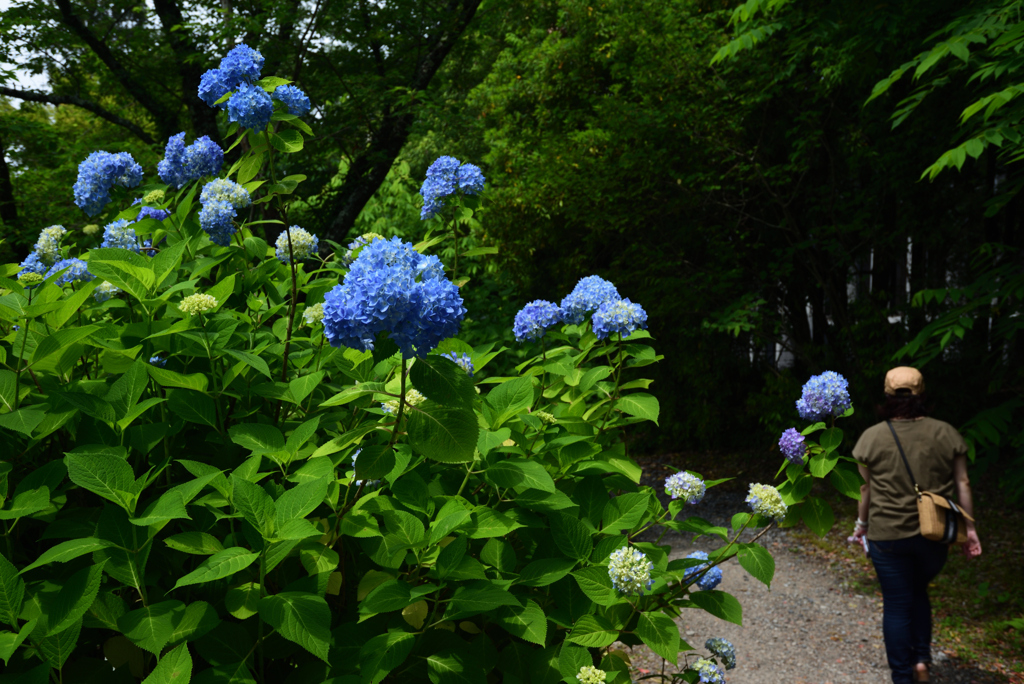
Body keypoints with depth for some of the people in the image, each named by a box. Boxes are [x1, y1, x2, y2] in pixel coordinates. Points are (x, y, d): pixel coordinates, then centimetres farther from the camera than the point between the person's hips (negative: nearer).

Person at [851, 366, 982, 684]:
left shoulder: (871, 437, -6)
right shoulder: (946, 433, -2)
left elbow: (866, 488, 0)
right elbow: (962, 484, 0)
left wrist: (862, 523, 13)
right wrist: (969, 528, 8)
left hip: (887, 535, -2)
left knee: (897, 605, 8)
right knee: (919, 593, 25)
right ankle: (921, 658, 16)